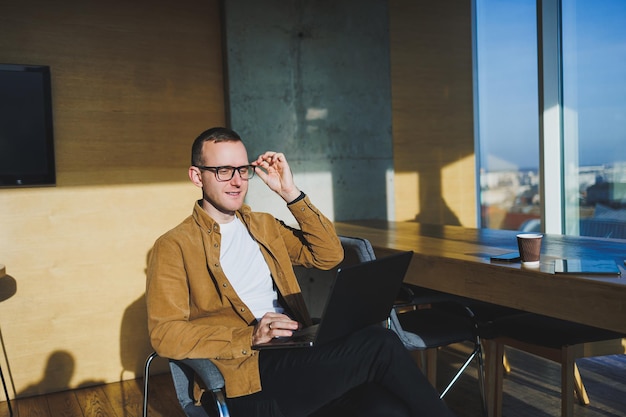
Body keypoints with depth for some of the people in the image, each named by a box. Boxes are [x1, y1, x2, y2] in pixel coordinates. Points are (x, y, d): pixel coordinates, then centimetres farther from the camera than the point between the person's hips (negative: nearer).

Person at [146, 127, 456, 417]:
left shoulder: (263, 226, 21)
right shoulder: (172, 248, 3)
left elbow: (329, 256, 14)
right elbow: (164, 333, -7)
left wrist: (291, 193, 7)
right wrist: (250, 337, -18)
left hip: (299, 360, 5)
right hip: (248, 382, -5)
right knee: (378, 343, -22)